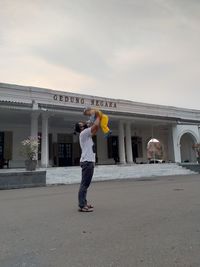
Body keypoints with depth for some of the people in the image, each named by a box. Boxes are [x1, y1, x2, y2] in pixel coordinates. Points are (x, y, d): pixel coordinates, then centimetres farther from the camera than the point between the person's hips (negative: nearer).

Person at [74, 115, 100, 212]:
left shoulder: (86, 134, 20)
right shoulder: (84, 133, -8)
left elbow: (96, 129, 30)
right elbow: (96, 125, -14)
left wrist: (99, 119, 24)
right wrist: (98, 117, 3)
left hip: (88, 161, 10)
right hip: (87, 162, -10)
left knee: (85, 184, 13)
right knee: (84, 184, -8)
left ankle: (83, 203, 21)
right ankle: (82, 206, -5)